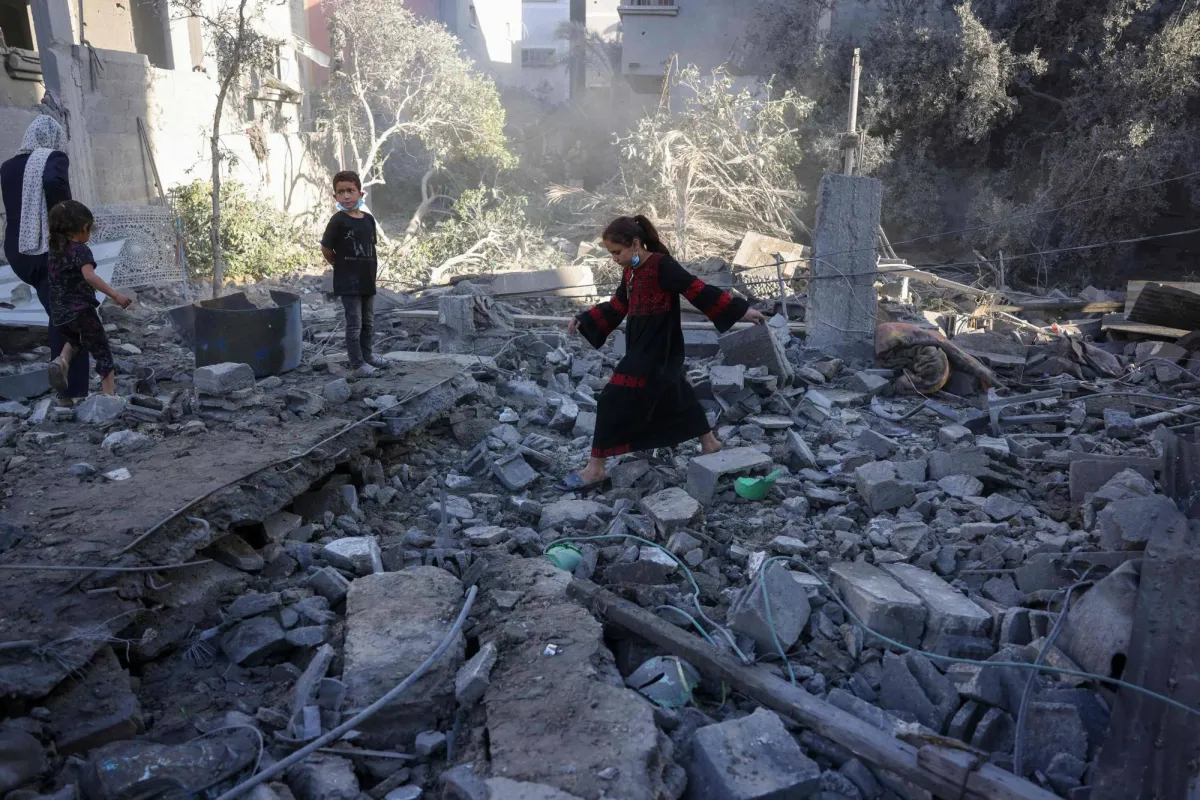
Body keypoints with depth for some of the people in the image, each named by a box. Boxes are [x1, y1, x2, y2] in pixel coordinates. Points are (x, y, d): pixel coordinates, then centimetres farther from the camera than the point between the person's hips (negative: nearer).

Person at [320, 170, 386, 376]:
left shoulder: (369, 219, 5)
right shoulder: (338, 221, -12)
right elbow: (326, 249, -5)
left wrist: (373, 267, 7)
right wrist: (341, 266, 4)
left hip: (368, 279, 6)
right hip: (348, 282, -6)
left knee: (369, 322, 16)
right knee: (354, 323, -3)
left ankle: (367, 355, 31)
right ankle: (357, 363, 6)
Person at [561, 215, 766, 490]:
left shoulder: (662, 265, -16)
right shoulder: (631, 272, 10)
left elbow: (698, 290, -15)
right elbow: (616, 306, 19)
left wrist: (741, 309, -14)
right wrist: (583, 320, 13)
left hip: (656, 348, -9)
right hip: (642, 346, 9)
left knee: (615, 402, -9)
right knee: (674, 397, 20)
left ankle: (595, 469, -2)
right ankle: (709, 443, 37)